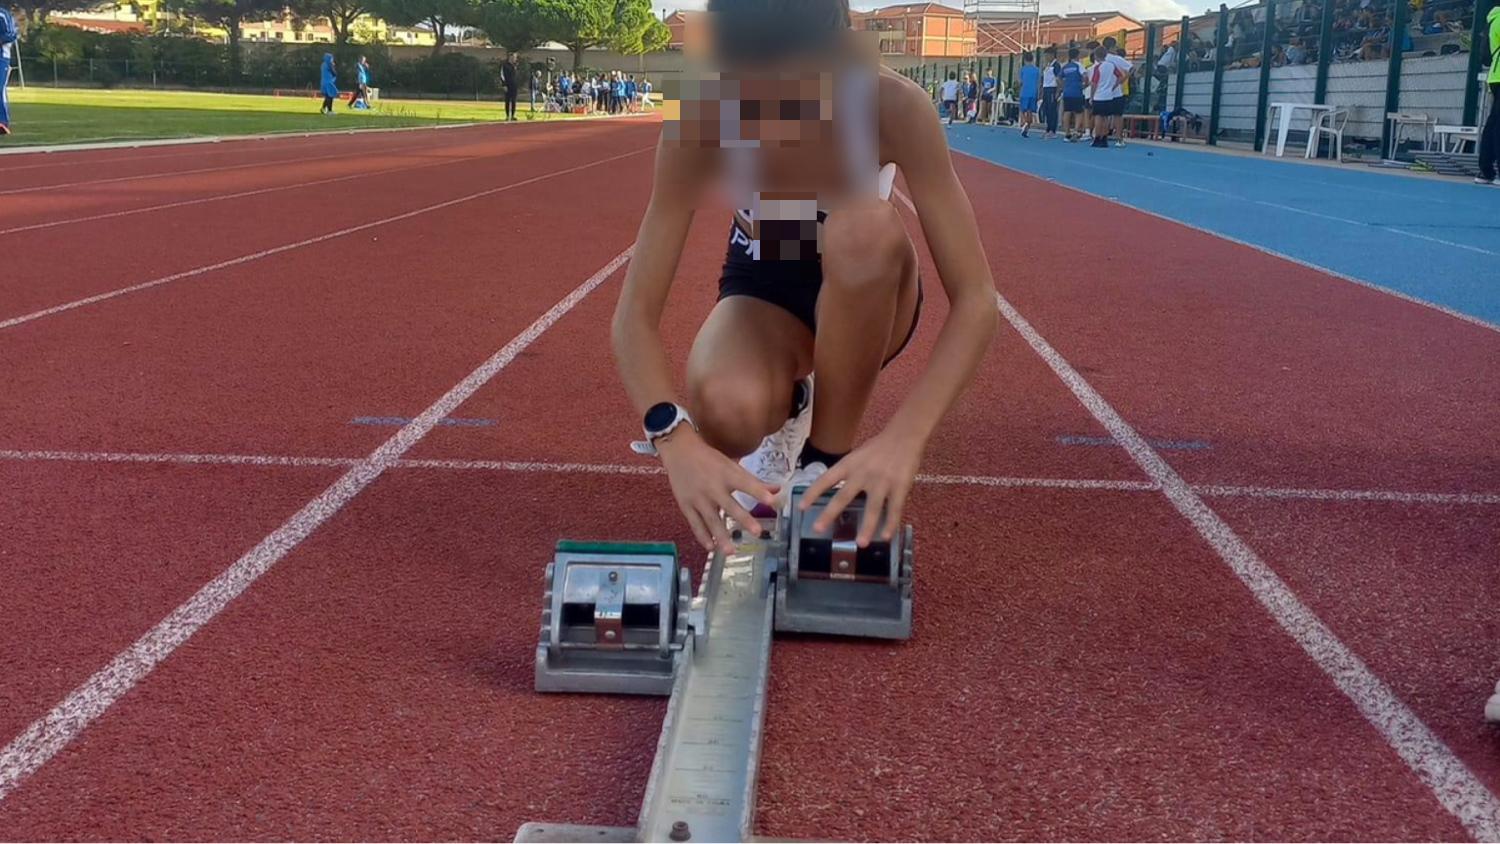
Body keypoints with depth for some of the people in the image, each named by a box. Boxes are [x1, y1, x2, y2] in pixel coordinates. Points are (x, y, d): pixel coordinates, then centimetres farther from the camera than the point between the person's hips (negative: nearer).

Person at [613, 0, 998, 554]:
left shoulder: (893, 107, -30)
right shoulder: (698, 122, -27)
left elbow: (974, 297, -32)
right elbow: (636, 313, -29)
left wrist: (903, 438, -47)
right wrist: (676, 437, -48)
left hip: (864, 296, 0)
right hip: (764, 286, 0)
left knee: (864, 229, -38)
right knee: (726, 408, -35)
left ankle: (828, 459, -16)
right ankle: (786, 412, 5)